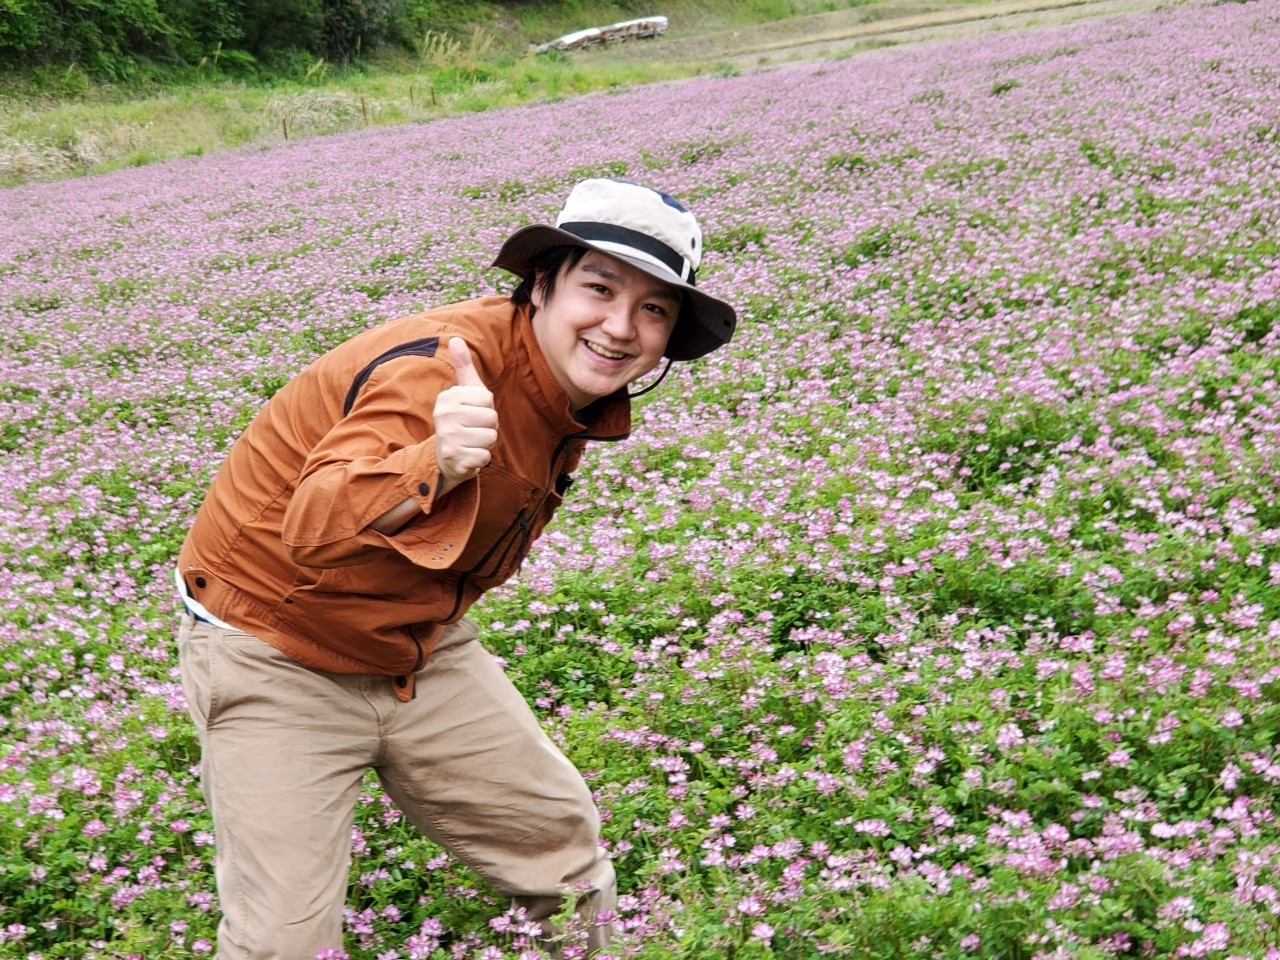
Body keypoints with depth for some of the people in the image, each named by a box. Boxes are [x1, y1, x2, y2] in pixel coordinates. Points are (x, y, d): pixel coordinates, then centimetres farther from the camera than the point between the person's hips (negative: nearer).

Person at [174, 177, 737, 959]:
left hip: (422, 647, 7)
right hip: (276, 658, -7)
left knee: (562, 841, 12)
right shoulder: (442, 366, -30)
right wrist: (434, 464, -62)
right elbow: (314, 528, -46)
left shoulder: (579, 399, -5)